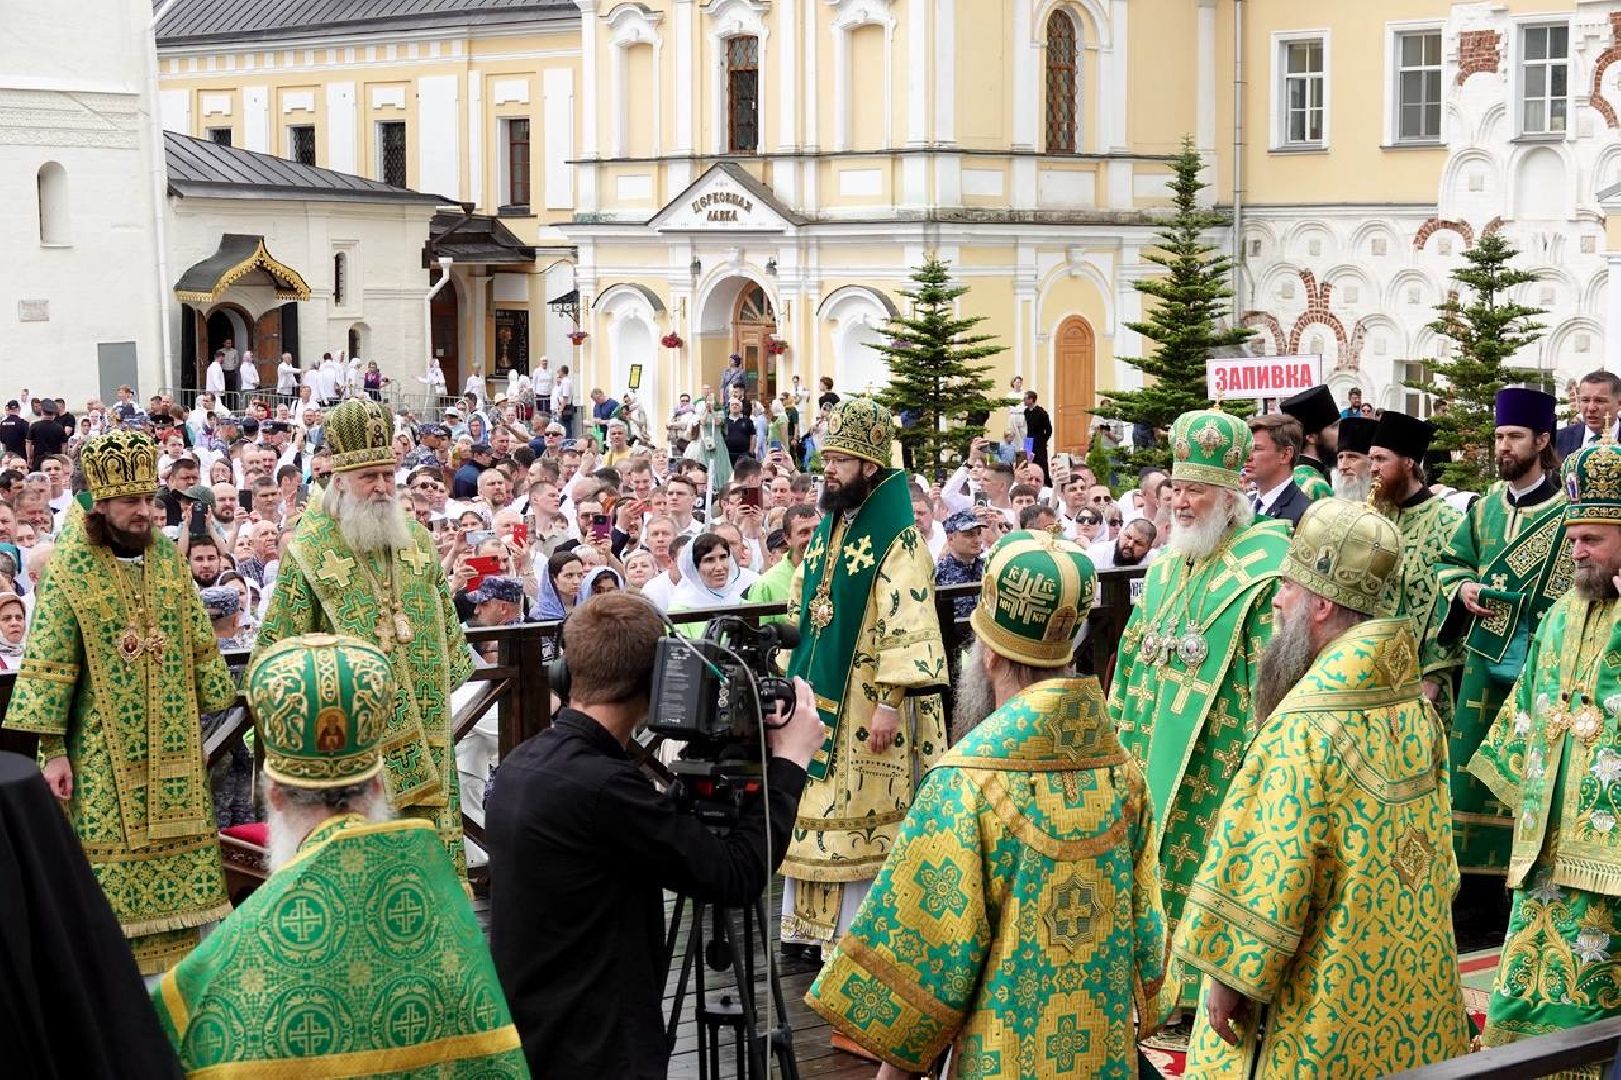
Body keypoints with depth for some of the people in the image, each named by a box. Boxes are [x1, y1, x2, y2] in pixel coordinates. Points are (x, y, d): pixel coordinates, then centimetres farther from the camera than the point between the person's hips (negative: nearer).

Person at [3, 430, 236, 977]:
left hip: (174, 744, 4)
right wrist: (53, 750, -13)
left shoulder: (169, 558, 4)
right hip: (104, 751, -4)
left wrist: (214, 704, 9)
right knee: (111, 858, -2)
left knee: (182, 850, 6)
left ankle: (183, 961, 16)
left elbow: (200, 644, 11)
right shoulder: (68, 569, -9)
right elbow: (47, 664, -10)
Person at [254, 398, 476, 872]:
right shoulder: (309, 548, -6)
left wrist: (455, 668, 14)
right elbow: (282, 637, -4)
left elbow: (444, 613, 18)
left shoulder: (415, 537, 9)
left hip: (422, 720, 5)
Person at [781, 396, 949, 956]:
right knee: (812, 808, 11)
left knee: (858, 814, -2)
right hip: (816, 694, 8)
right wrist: (791, 679, 17)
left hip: (864, 702, -8)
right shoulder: (827, 529, 12)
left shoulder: (898, 538, -13)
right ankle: (812, 922, 20)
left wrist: (890, 700, -24)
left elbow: (908, 624, -19)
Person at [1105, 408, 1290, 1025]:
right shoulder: (1165, 566, 12)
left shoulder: (1260, 573, -13)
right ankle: (1161, 986, 22)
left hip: (1218, 759, -7)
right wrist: (1122, 732, 18)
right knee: (1156, 860, 12)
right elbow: (1135, 661, 19)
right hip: (1157, 748, 7)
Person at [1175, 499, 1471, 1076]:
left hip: (1326, 1005, -7)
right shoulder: (1416, 707, 1)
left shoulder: (1304, 726, -23)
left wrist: (1229, 976, -10)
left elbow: (1265, 873, -21)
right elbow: (1435, 846, 11)